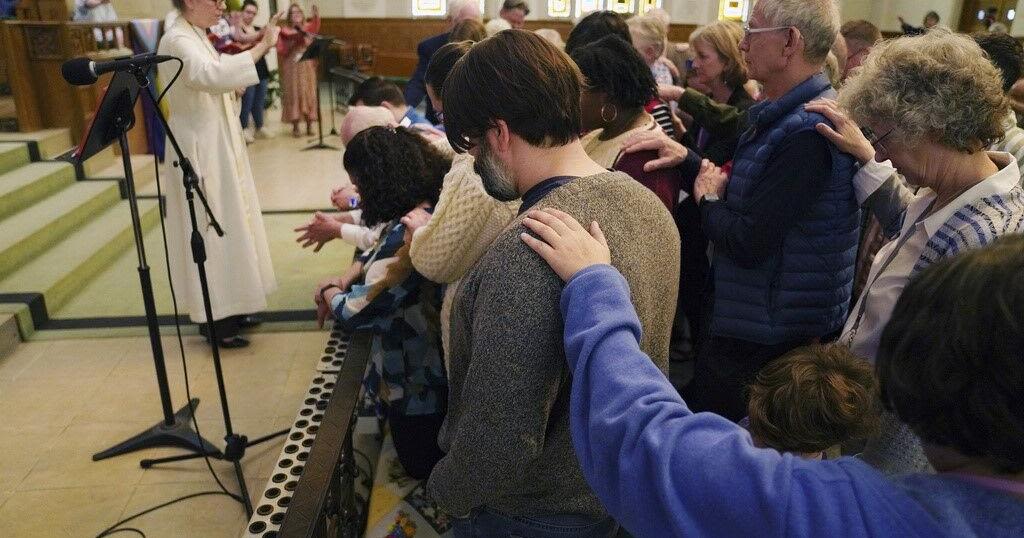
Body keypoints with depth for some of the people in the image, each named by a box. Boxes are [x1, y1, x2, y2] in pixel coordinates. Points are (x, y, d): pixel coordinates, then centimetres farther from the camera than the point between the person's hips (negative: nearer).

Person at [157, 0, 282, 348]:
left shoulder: (195, 37, 12)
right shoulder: (177, 40, -19)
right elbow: (211, 75, -39)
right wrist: (261, 47, -36)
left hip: (217, 148, 10)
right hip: (200, 151, -10)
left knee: (225, 226, 15)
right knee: (209, 232, -2)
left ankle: (226, 308, 27)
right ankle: (213, 320, 9)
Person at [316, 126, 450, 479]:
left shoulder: (410, 233, -31)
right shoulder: (430, 208, 0)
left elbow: (358, 311, -27)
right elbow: (379, 254, 17)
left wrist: (328, 294, -4)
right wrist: (343, 280, -1)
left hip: (417, 387, -10)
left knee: (422, 470, 14)